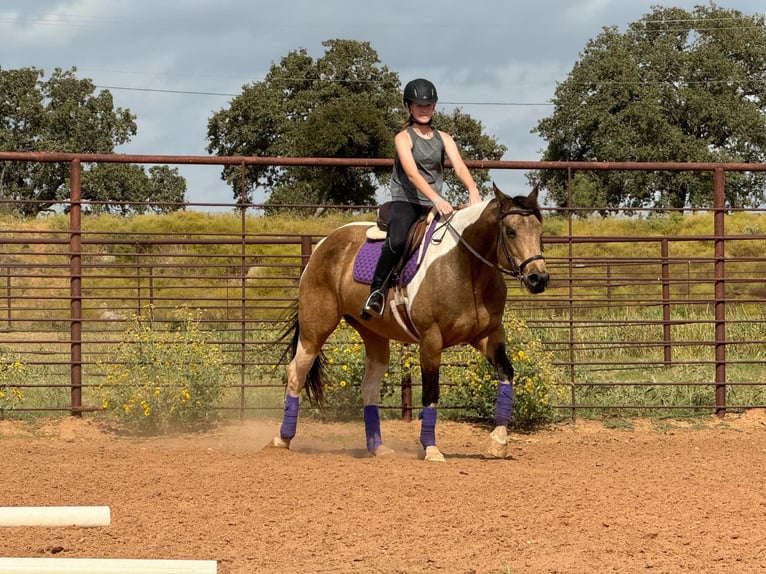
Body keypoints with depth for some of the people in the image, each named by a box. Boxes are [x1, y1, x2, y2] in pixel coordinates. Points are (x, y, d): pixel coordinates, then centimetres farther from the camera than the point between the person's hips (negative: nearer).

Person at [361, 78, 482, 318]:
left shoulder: (443, 138, 11)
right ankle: (376, 292, -21)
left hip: (434, 206, 5)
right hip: (405, 201, -5)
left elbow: (459, 166, -5)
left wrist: (473, 190, -28)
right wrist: (436, 199, -34)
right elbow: (412, 173, -19)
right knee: (397, 242, -34)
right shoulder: (404, 138, -3)